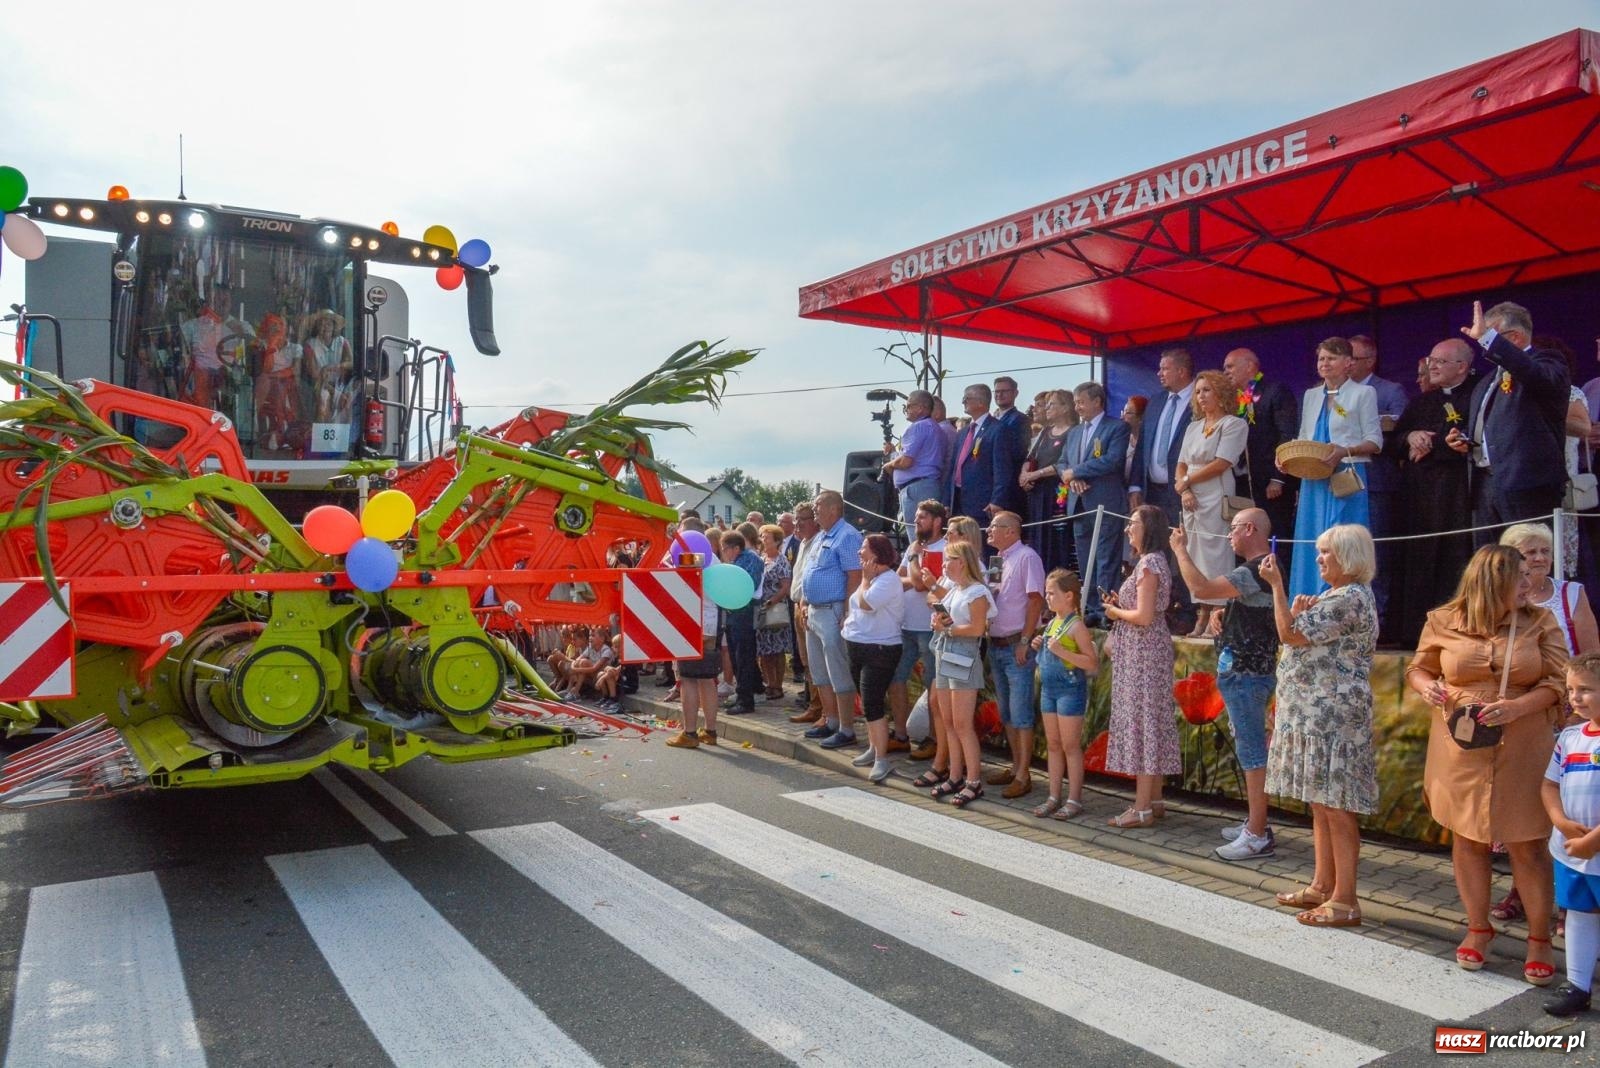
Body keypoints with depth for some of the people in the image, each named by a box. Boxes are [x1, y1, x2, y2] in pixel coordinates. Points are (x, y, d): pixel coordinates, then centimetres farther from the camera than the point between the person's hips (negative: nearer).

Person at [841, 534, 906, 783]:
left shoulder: (888, 579, -16)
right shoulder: (872, 578, 14)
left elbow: (865, 603, -25)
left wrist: (866, 578, -12)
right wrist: (850, 621, 10)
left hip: (879, 650, -10)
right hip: (859, 648, 10)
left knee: (872, 704, -13)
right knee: (867, 703, 17)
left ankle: (882, 759, -10)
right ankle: (873, 748, 30)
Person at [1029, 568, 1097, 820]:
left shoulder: (1076, 626, -14)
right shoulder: (1052, 623, 10)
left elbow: (1093, 663, -19)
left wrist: (1062, 651, -25)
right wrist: (1040, 647, 4)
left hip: (1070, 689, -8)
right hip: (1049, 688, 8)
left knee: (1070, 746, 0)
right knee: (1053, 745, 12)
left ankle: (1074, 799, 8)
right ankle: (1054, 797, 19)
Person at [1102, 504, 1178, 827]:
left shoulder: (1149, 563, -16)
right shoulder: (1154, 561, 15)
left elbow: (1144, 616, -23)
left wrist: (1115, 612, -7)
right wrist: (1120, 602, 8)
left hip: (1142, 652, -11)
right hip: (1147, 650, 11)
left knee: (1141, 721, -6)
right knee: (1151, 722, 13)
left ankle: (1142, 809, -1)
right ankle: (1154, 800, 20)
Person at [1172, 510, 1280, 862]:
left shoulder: (1256, 572, -19)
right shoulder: (1261, 568, 15)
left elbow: (1201, 588, -28)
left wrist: (1181, 549, -15)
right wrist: (1224, 616, 6)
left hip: (1246, 674, -11)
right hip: (1247, 671, 11)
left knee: (1252, 752, -6)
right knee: (1250, 750, 16)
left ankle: (1258, 836, -1)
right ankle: (1255, 823, 25)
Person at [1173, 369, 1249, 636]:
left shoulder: (1234, 424, -1)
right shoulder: (1194, 427, 19)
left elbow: (1221, 464, -11)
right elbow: (1181, 466, 13)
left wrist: (1186, 481, -5)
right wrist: (1184, 491, -5)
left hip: (1217, 501, -7)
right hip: (1192, 502, 7)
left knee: (1215, 557, -9)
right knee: (1196, 559, 4)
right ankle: (1203, 617, 6)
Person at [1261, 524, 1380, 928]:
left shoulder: (1350, 599, -16)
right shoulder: (1340, 595, 17)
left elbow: (1290, 635, -19)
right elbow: (1309, 643, 19)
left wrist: (1276, 585, -13)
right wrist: (1300, 613, 2)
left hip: (1332, 717, -11)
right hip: (1315, 715, 11)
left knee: (1335, 807, -5)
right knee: (1321, 804, 15)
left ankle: (1344, 901, 2)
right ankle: (1322, 886, 25)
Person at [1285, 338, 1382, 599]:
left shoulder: (1363, 393, 2)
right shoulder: (1311, 395, 17)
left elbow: (1375, 440, -4)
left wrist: (1345, 451, -21)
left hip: (1346, 478, -5)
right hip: (1313, 480, 5)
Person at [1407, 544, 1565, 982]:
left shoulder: (1540, 623, 0)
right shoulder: (1443, 622, -1)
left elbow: (1558, 681, -2)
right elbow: (1418, 667, 12)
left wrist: (1517, 707, -19)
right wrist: (1427, 686, -11)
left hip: (1521, 752, -1)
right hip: (1460, 749, 1)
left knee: (1526, 846, 3)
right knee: (1467, 840, 10)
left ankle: (1540, 940, 18)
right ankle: (1478, 929, 27)